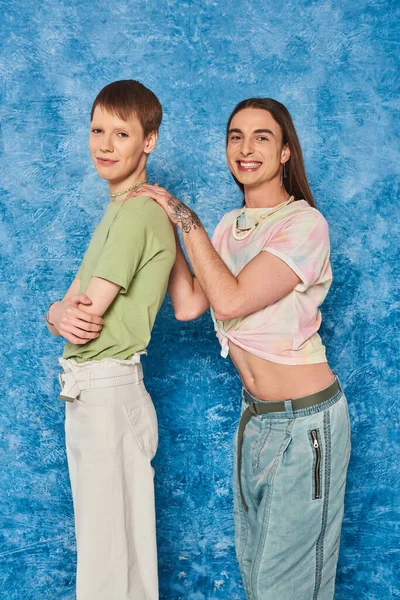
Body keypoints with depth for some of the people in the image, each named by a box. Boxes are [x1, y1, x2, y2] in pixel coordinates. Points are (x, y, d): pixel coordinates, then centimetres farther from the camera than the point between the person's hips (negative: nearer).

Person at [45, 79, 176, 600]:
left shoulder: (138, 210, -16)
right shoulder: (118, 209, 15)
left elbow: (88, 314, -21)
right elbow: (69, 305, 10)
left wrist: (69, 311, 1)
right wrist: (62, 315, -12)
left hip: (107, 391, -10)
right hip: (88, 390, 10)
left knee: (107, 545, 2)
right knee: (103, 533, 21)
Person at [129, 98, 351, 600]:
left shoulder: (304, 223, -17)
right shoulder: (231, 226, 5)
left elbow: (230, 300, -26)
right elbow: (188, 305, -4)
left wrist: (186, 220, -18)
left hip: (305, 421, -7)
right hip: (255, 415, 7)